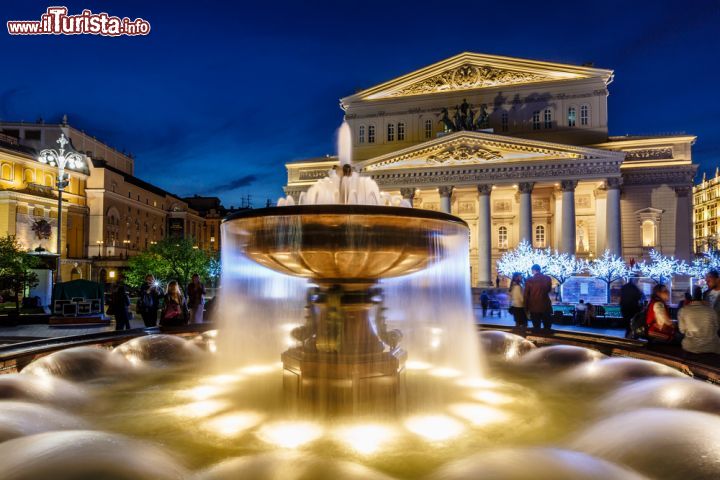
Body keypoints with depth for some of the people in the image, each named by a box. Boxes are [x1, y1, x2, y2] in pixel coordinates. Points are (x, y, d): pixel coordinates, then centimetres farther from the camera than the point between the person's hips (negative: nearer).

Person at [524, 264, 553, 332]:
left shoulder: (529, 280, -9)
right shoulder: (548, 278, -5)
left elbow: (526, 295, -4)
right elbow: (549, 290, 13)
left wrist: (526, 308, 6)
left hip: (534, 308, -1)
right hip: (546, 307, 1)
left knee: (536, 328, 7)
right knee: (547, 328, 11)